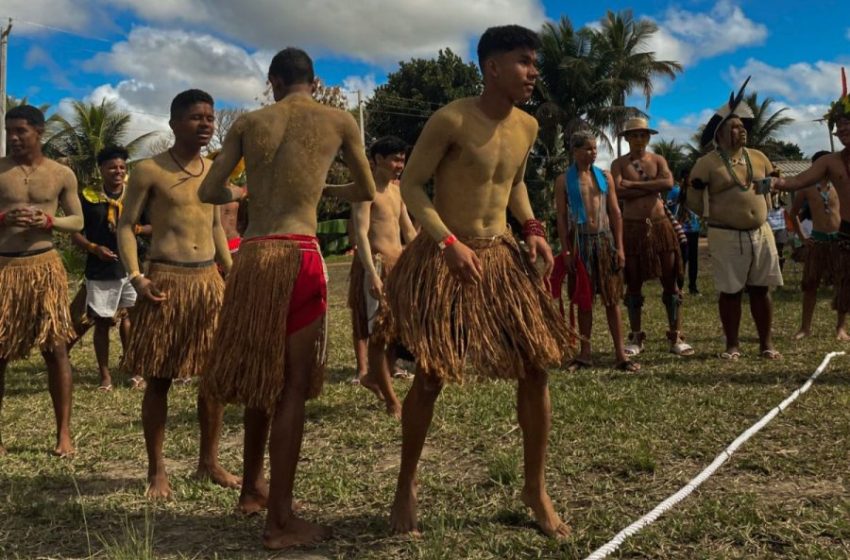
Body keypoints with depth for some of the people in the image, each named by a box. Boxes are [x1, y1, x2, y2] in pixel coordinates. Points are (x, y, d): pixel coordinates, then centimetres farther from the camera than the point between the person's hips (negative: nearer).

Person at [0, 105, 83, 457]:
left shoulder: (62, 174, 4)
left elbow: (77, 222, 8)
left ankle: (64, 432, 8)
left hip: (44, 266, 0)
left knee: (56, 349, 0)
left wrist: (47, 221, -11)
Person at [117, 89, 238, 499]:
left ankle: (209, 462, 21)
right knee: (159, 379, 1)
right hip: (166, 280, -5)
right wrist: (136, 277, -15)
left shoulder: (214, 171, 12)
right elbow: (125, 226, -3)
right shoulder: (150, 171, -4)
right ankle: (156, 469, 13)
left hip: (209, 280, 5)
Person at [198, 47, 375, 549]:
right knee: (293, 385, 1)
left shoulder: (250, 123, 12)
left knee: (263, 375, 19)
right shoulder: (339, 121, 8)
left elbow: (210, 192, 13)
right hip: (298, 255, -4)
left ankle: (253, 487, 33)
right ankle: (280, 520, 5)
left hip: (251, 255, 4)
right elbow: (367, 192, 19)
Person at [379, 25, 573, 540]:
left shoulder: (527, 127, 4)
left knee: (537, 367, 2)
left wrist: (533, 228, 3)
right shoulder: (451, 120, -16)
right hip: (443, 259, -6)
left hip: (502, 257, 6)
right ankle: (407, 486, 23)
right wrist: (450, 243, -20)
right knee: (431, 378, 0)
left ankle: (536, 488, 20)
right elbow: (411, 185, -11)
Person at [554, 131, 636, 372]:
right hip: (580, 241, -2)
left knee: (612, 298, 2)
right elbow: (561, 218, 0)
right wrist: (565, 251, -7)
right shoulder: (564, 180, 1)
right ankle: (585, 353, 12)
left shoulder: (604, 176, 7)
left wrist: (619, 247, 0)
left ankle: (620, 353, 4)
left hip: (605, 239, 2)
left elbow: (615, 213, 7)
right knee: (583, 299, 5)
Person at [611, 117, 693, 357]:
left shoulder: (658, 160, 9)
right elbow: (617, 191, -15)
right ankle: (636, 338, 13)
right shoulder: (619, 163, 4)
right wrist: (652, 188, -12)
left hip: (660, 226, 1)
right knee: (633, 285, 4)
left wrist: (634, 184, -13)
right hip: (632, 228, -1)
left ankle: (676, 337, 7)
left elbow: (668, 183, -12)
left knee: (670, 282, 1)